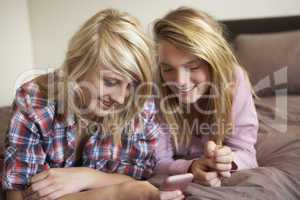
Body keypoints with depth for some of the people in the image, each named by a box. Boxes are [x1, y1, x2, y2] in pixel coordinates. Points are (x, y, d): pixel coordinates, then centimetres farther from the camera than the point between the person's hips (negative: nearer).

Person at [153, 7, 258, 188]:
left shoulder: (234, 79, -20)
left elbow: (244, 152, -15)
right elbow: (157, 162, -18)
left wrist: (227, 161, -37)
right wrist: (190, 168, -38)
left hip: (228, 181, 1)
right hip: (175, 183, -1)